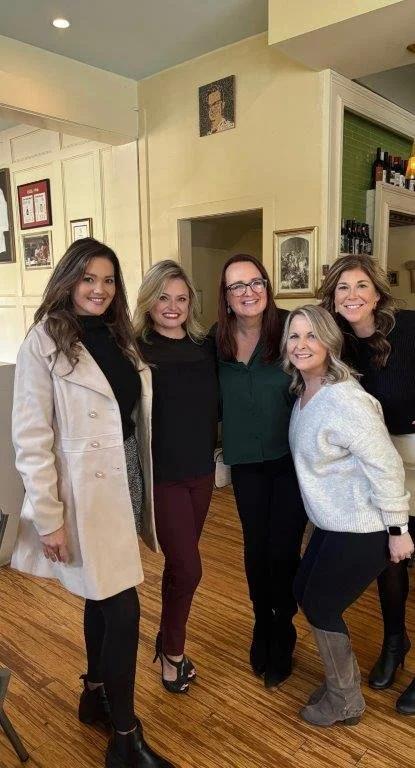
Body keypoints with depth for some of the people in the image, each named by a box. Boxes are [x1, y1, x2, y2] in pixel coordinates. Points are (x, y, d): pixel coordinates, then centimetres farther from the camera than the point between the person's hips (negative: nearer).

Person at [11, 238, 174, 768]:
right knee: (122, 607, -2)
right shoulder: (44, 341, -11)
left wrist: (145, 489, 8)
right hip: (87, 493, -7)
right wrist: (48, 517, -16)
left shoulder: (117, 336, 10)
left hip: (124, 484, 7)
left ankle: (94, 696, 41)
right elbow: (30, 438, -14)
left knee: (102, 596, 19)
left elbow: (137, 416, 10)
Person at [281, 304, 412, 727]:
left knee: (320, 605, 6)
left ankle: (345, 701, 32)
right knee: (303, 592, 18)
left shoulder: (344, 399, -26)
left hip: (363, 529, -9)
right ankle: (344, 675, 41)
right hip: (331, 523, 9)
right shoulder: (303, 395, 3)